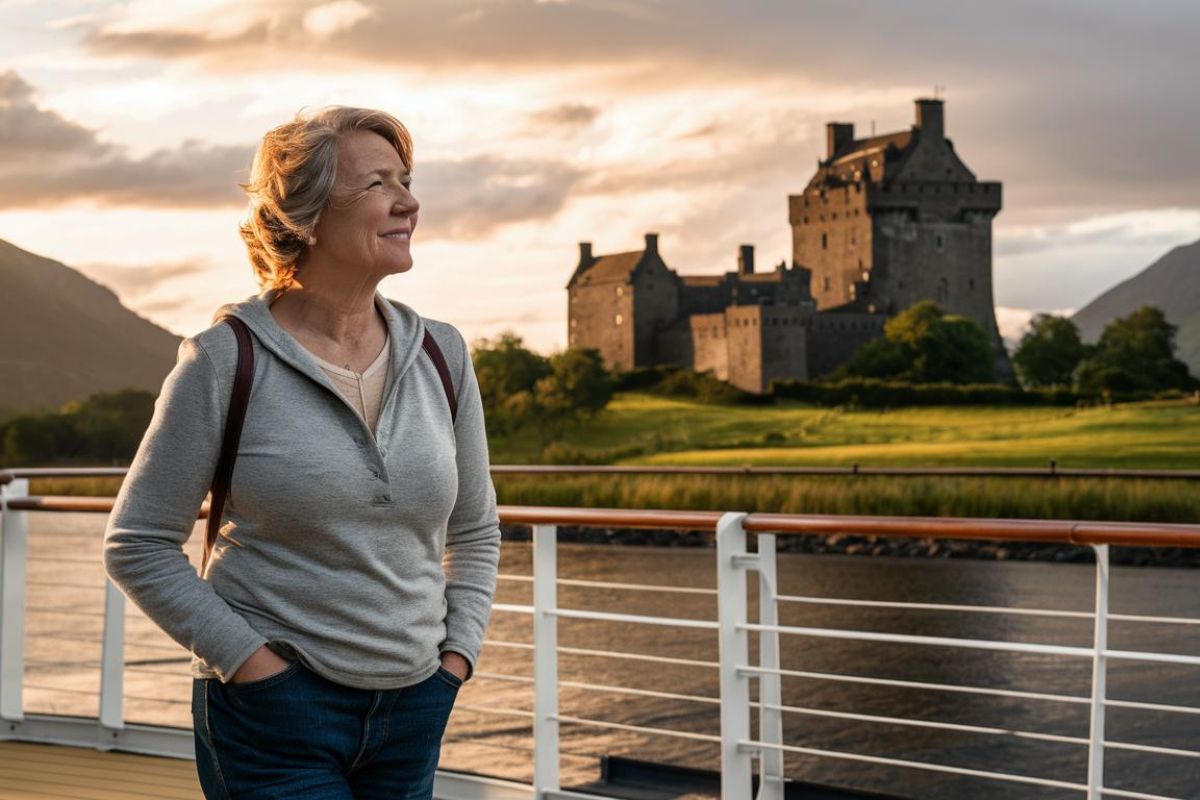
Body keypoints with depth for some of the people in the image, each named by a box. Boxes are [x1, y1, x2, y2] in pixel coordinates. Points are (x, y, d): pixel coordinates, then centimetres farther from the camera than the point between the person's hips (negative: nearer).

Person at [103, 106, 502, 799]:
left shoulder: (441, 354, 4)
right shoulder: (227, 360, -8)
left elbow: (474, 529, 16)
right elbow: (139, 546, -5)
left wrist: (455, 658, 5)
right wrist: (255, 663, -11)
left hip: (412, 712, 5)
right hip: (276, 715, -4)